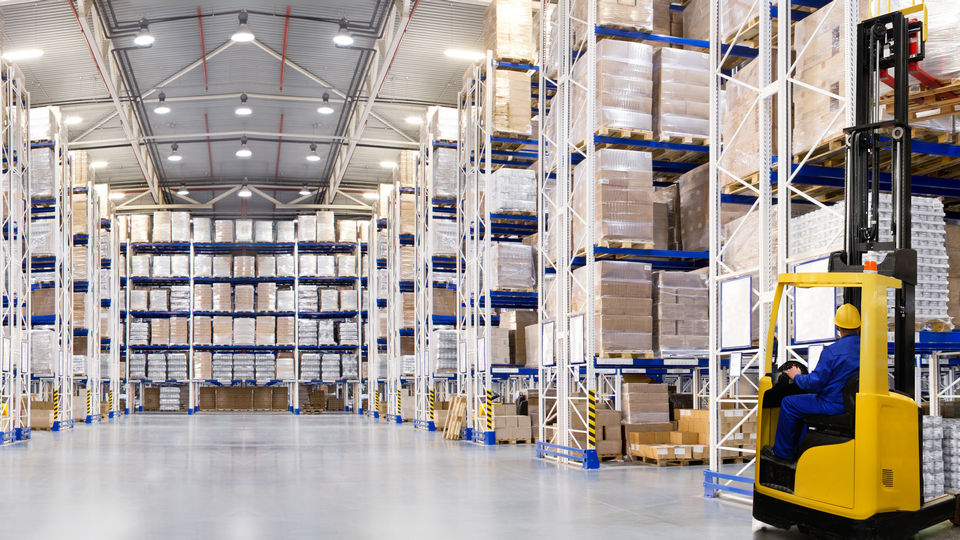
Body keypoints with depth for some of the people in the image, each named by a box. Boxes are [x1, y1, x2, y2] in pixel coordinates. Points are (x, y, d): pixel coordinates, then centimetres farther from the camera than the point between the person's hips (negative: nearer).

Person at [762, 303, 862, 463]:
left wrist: (796, 377, 2)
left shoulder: (831, 351, -21)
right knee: (807, 400, 31)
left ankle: (783, 452, 19)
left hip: (834, 405, -8)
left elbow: (814, 383, -19)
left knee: (789, 403, 9)